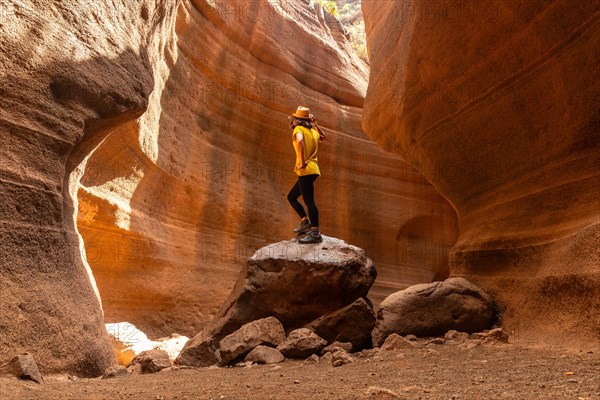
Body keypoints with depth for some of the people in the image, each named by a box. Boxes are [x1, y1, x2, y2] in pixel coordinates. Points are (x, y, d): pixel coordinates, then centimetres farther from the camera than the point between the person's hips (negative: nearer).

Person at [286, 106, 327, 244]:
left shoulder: (298, 129, -5)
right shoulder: (313, 131, 17)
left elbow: (299, 141, -28)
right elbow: (323, 137, 39)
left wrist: (301, 161, -22)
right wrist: (315, 124, 29)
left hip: (305, 170, -9)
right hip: (313, 170, 9)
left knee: (309, 201, -9)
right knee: (291, 197, 17)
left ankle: (315, 233, -10)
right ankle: (305, 221, 10)